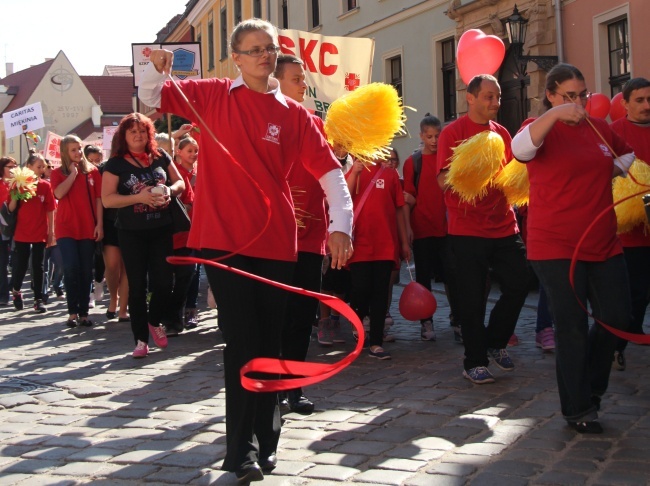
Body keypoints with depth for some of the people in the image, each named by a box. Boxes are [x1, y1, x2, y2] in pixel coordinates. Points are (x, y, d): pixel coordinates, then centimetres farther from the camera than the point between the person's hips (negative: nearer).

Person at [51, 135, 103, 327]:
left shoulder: (92, 171, 6)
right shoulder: (58, 173, 5)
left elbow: (98, 198, 5)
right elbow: (59, 193, -13)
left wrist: (100, 224, -2)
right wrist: (73, 173, -9)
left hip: (88, 228, 1)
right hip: (66, 227, -1)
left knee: (86, 271, 3)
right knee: (71, 268, -12)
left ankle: (84, 312, 10)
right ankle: (72, 312, -2)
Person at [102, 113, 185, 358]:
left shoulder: (160, 157, 6)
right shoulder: (116, 163, -2)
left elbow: (179, 182, 13)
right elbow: (107, 199, -9)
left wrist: (170, 190, -11)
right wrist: (140, 198, -21)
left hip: (161, 229, 2)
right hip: (132, 233, -2)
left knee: (164, 281, 0)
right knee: (137, 285, 2)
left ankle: (154, 321, 27)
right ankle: (141, 338, 10)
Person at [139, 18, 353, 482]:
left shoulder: (295, 115, 3)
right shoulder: (213, 95, 4)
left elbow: (330, 170, -2)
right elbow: (152, 95, 12)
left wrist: (340, 224, -16)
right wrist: (158, 68, -11)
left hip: (275, 241, 2)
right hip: (223, 238, -2)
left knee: (269, 341, 9)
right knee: (242, 340, -6)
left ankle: (265, 441, 24)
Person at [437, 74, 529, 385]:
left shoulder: (501, 133, 13)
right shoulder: (453, 132, -5)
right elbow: (444, 180, -12)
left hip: (504, 227, 6)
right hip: (467, 229, -6)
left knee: (518, 284, 4)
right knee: (472, 298, -1)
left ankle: (495, 342, 26)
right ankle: (475, 362, 12)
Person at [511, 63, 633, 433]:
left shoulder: (600, 127, 9)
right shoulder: (543, 128, -6)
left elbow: (627, 153, 30)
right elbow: (521, 148, -31)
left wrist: (613, 170, 13)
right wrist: (555, 114, -41)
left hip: (604, 243, 6)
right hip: (556, 246, -5)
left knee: (617, 318, 8)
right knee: (573, 326, 0)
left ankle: (592, 386, 32)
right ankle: (578, 408, 14)